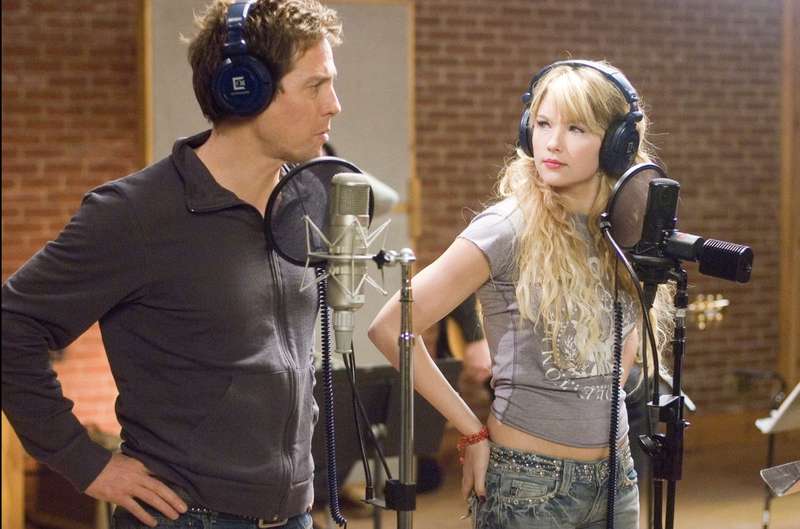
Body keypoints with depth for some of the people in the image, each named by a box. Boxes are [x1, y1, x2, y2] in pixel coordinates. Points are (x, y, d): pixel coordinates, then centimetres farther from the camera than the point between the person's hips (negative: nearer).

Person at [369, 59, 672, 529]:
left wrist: (603, 394, 7)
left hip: (615, 474, 5)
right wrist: (473, 431, -11)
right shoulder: (509, 229, -14)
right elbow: (391, 328, -16)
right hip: (529, 483, -5)